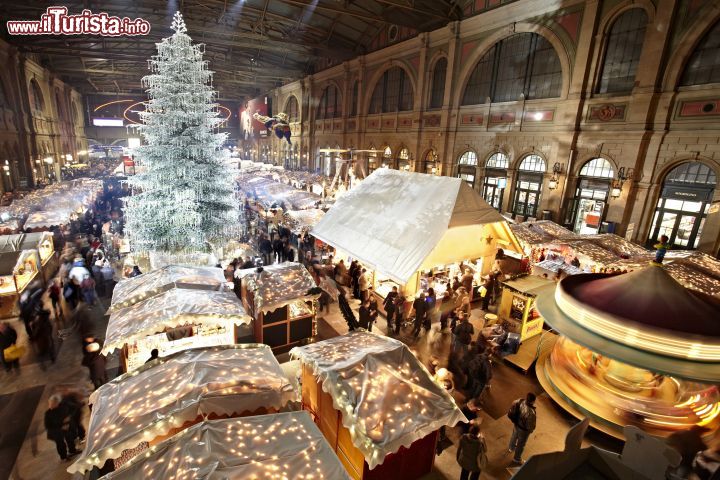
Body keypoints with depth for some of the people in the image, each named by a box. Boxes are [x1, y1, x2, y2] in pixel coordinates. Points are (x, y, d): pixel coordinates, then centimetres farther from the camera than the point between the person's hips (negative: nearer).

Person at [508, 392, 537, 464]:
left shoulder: (520, 401, -23)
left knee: (514, 436, 35)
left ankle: (511, 448, 64)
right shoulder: (530, 413, -42)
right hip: (523, 429, -6)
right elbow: (530, 427, -26)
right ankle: (517, 459, 48)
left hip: (516, 424, 6)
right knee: (521, 444, 22)